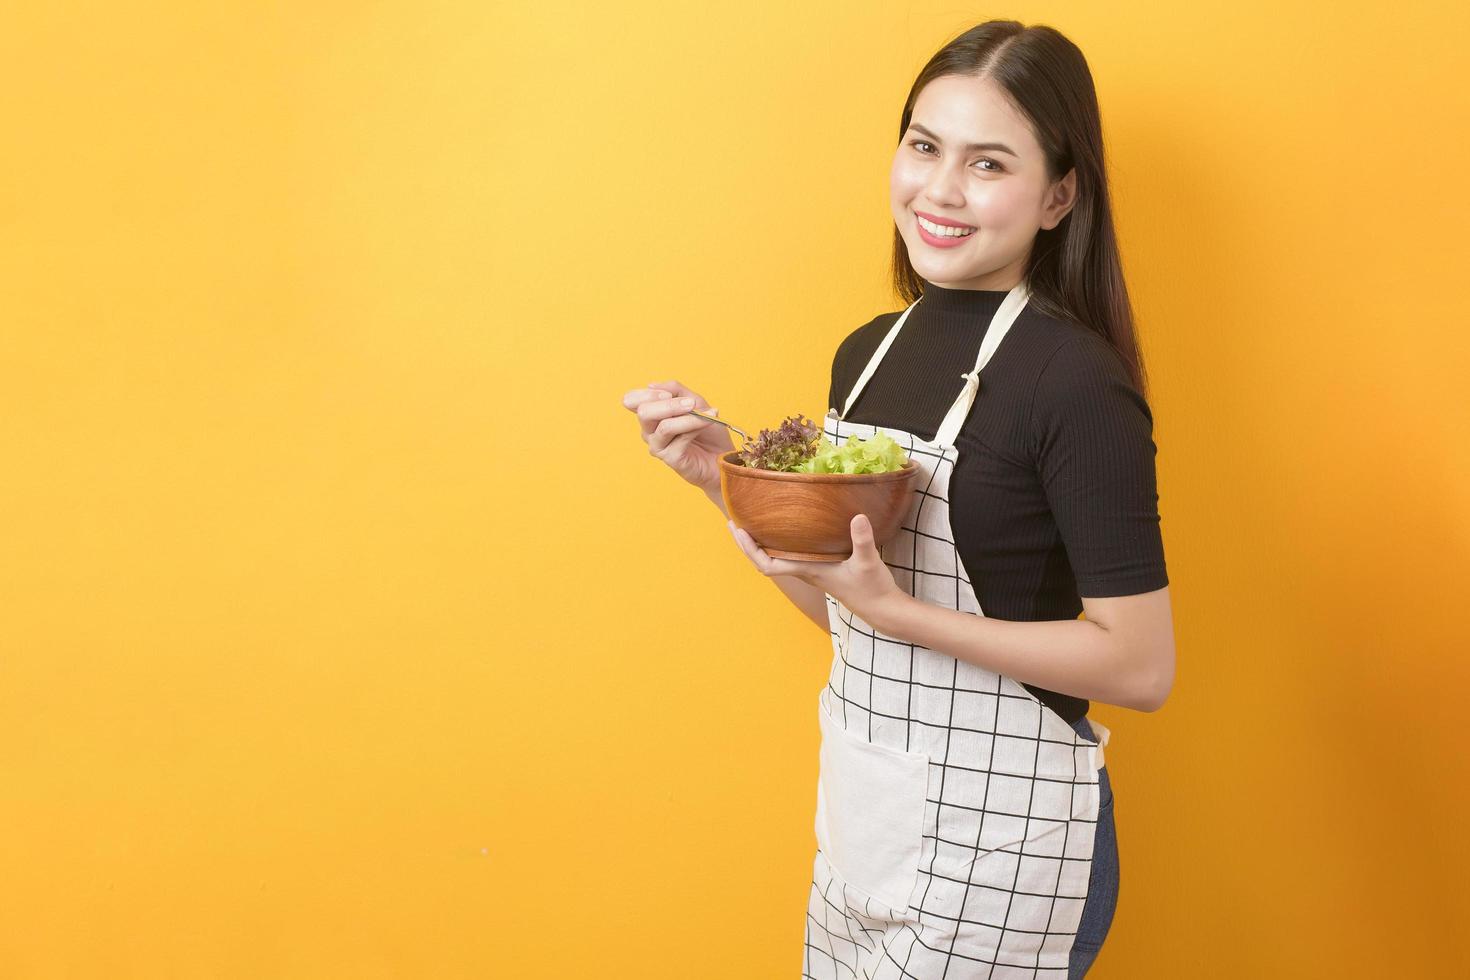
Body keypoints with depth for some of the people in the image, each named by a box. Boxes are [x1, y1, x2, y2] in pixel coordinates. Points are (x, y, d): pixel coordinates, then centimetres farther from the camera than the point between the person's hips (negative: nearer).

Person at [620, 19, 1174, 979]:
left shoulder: (1076, 382, -18)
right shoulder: (867, 351, 3)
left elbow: (1141, 665, -19)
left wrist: (897, 609, -25)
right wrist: (725, 477, -2)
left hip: (997, 834, -7)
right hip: (861, 810, 7)